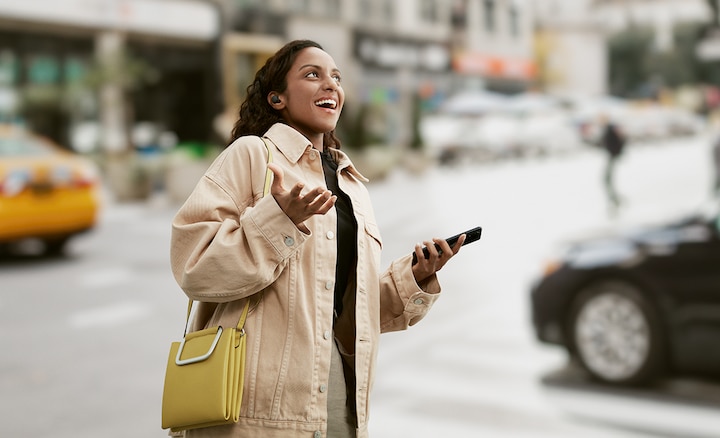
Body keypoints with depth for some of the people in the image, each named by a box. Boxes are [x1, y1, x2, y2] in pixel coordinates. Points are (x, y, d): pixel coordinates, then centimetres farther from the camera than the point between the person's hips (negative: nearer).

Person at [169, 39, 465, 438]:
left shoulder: (353, 186, 19)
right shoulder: (252, 154, -1)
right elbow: (193, 264, -11)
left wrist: (413, 278, 6)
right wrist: (281, 219, -20)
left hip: (341, 382, 6)